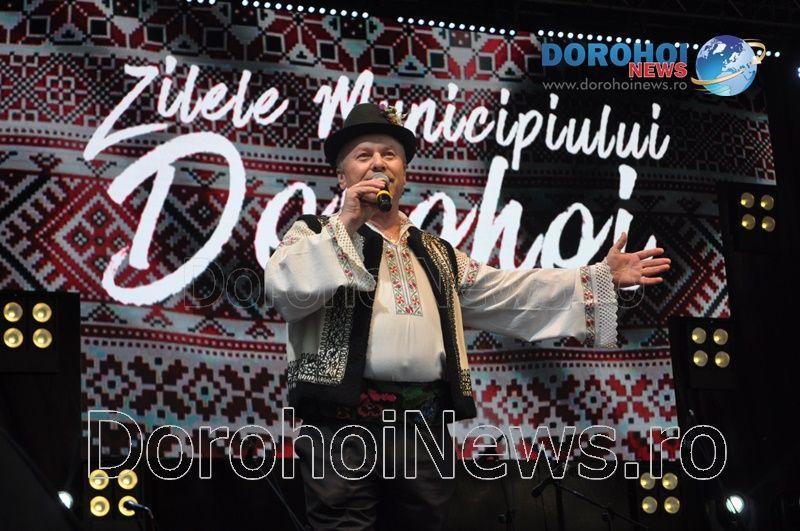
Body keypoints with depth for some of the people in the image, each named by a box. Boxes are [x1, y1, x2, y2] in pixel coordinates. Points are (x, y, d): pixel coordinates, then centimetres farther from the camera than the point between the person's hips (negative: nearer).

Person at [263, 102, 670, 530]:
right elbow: (284, 291, -9)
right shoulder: (316, 234, 10)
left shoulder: (437, 255, 23)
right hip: (344, 428, -4)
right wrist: (344, 225, -10)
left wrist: (602, 278, 14)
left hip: (427, 430, 4)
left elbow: (512, 293, 19)